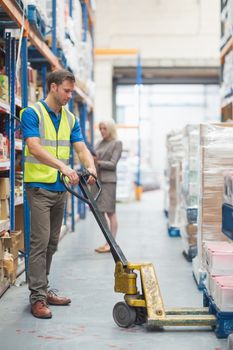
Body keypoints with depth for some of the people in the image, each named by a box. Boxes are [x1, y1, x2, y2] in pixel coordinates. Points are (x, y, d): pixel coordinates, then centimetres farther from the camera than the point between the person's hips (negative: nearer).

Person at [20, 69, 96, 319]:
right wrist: (63, 166, -32)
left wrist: (90, 167, -16)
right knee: (40, 242, -9)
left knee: (51, 243, 12)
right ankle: (37, 298, -6)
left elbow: (81, 148, 5)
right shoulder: (32, 113, -8)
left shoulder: (70, 119, 12)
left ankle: (43, 290, 22)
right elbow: (34, 148, -21)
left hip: (60, 188, 7)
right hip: (39, 186, -7)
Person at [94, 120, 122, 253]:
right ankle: (108, 242, 14)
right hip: (97, 179, 7)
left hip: (108, 181, -7)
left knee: (110, 212, -4)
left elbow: (113, 164, -7)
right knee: (100, 212, 7)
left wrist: (98, 162, -18)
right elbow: (95, 158, 17)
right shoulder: (99, 143, 18)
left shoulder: (117, 143, 0)